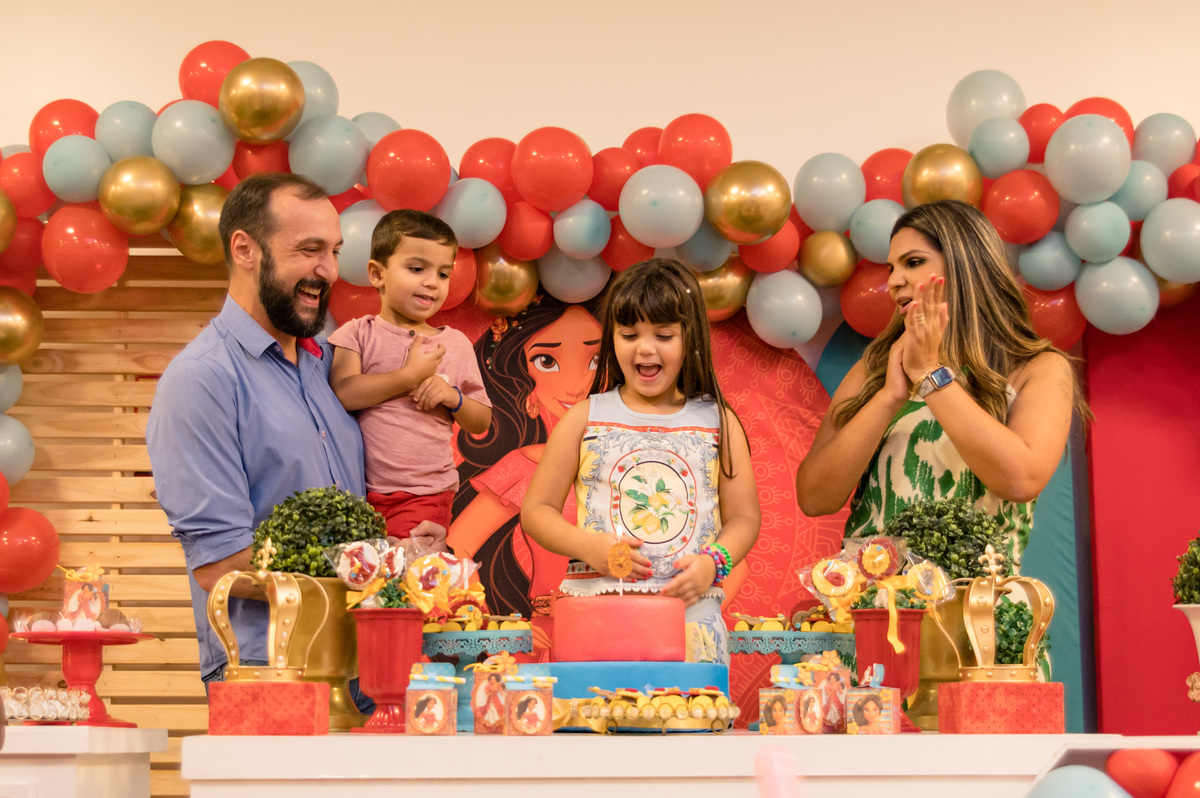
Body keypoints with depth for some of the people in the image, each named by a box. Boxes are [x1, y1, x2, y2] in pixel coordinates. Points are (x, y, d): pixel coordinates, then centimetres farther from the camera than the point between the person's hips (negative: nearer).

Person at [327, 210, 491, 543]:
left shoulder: (455, 344, 10)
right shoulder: (357, 334, 3)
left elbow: (482, 422, 13)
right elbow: (342, 393, -16)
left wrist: (453, 397, -7)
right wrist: (410, 376, -12)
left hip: (424, 495, 0)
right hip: (358, 491, 0)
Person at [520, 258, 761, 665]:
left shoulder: (718, 423, 9)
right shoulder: (585, 419, 8)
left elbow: (743, 516, 11)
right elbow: (536, 510, 9)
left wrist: (712, 562, -8)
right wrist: (588, 546, -8)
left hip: (690, 613, 0)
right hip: (597, 612, 0)